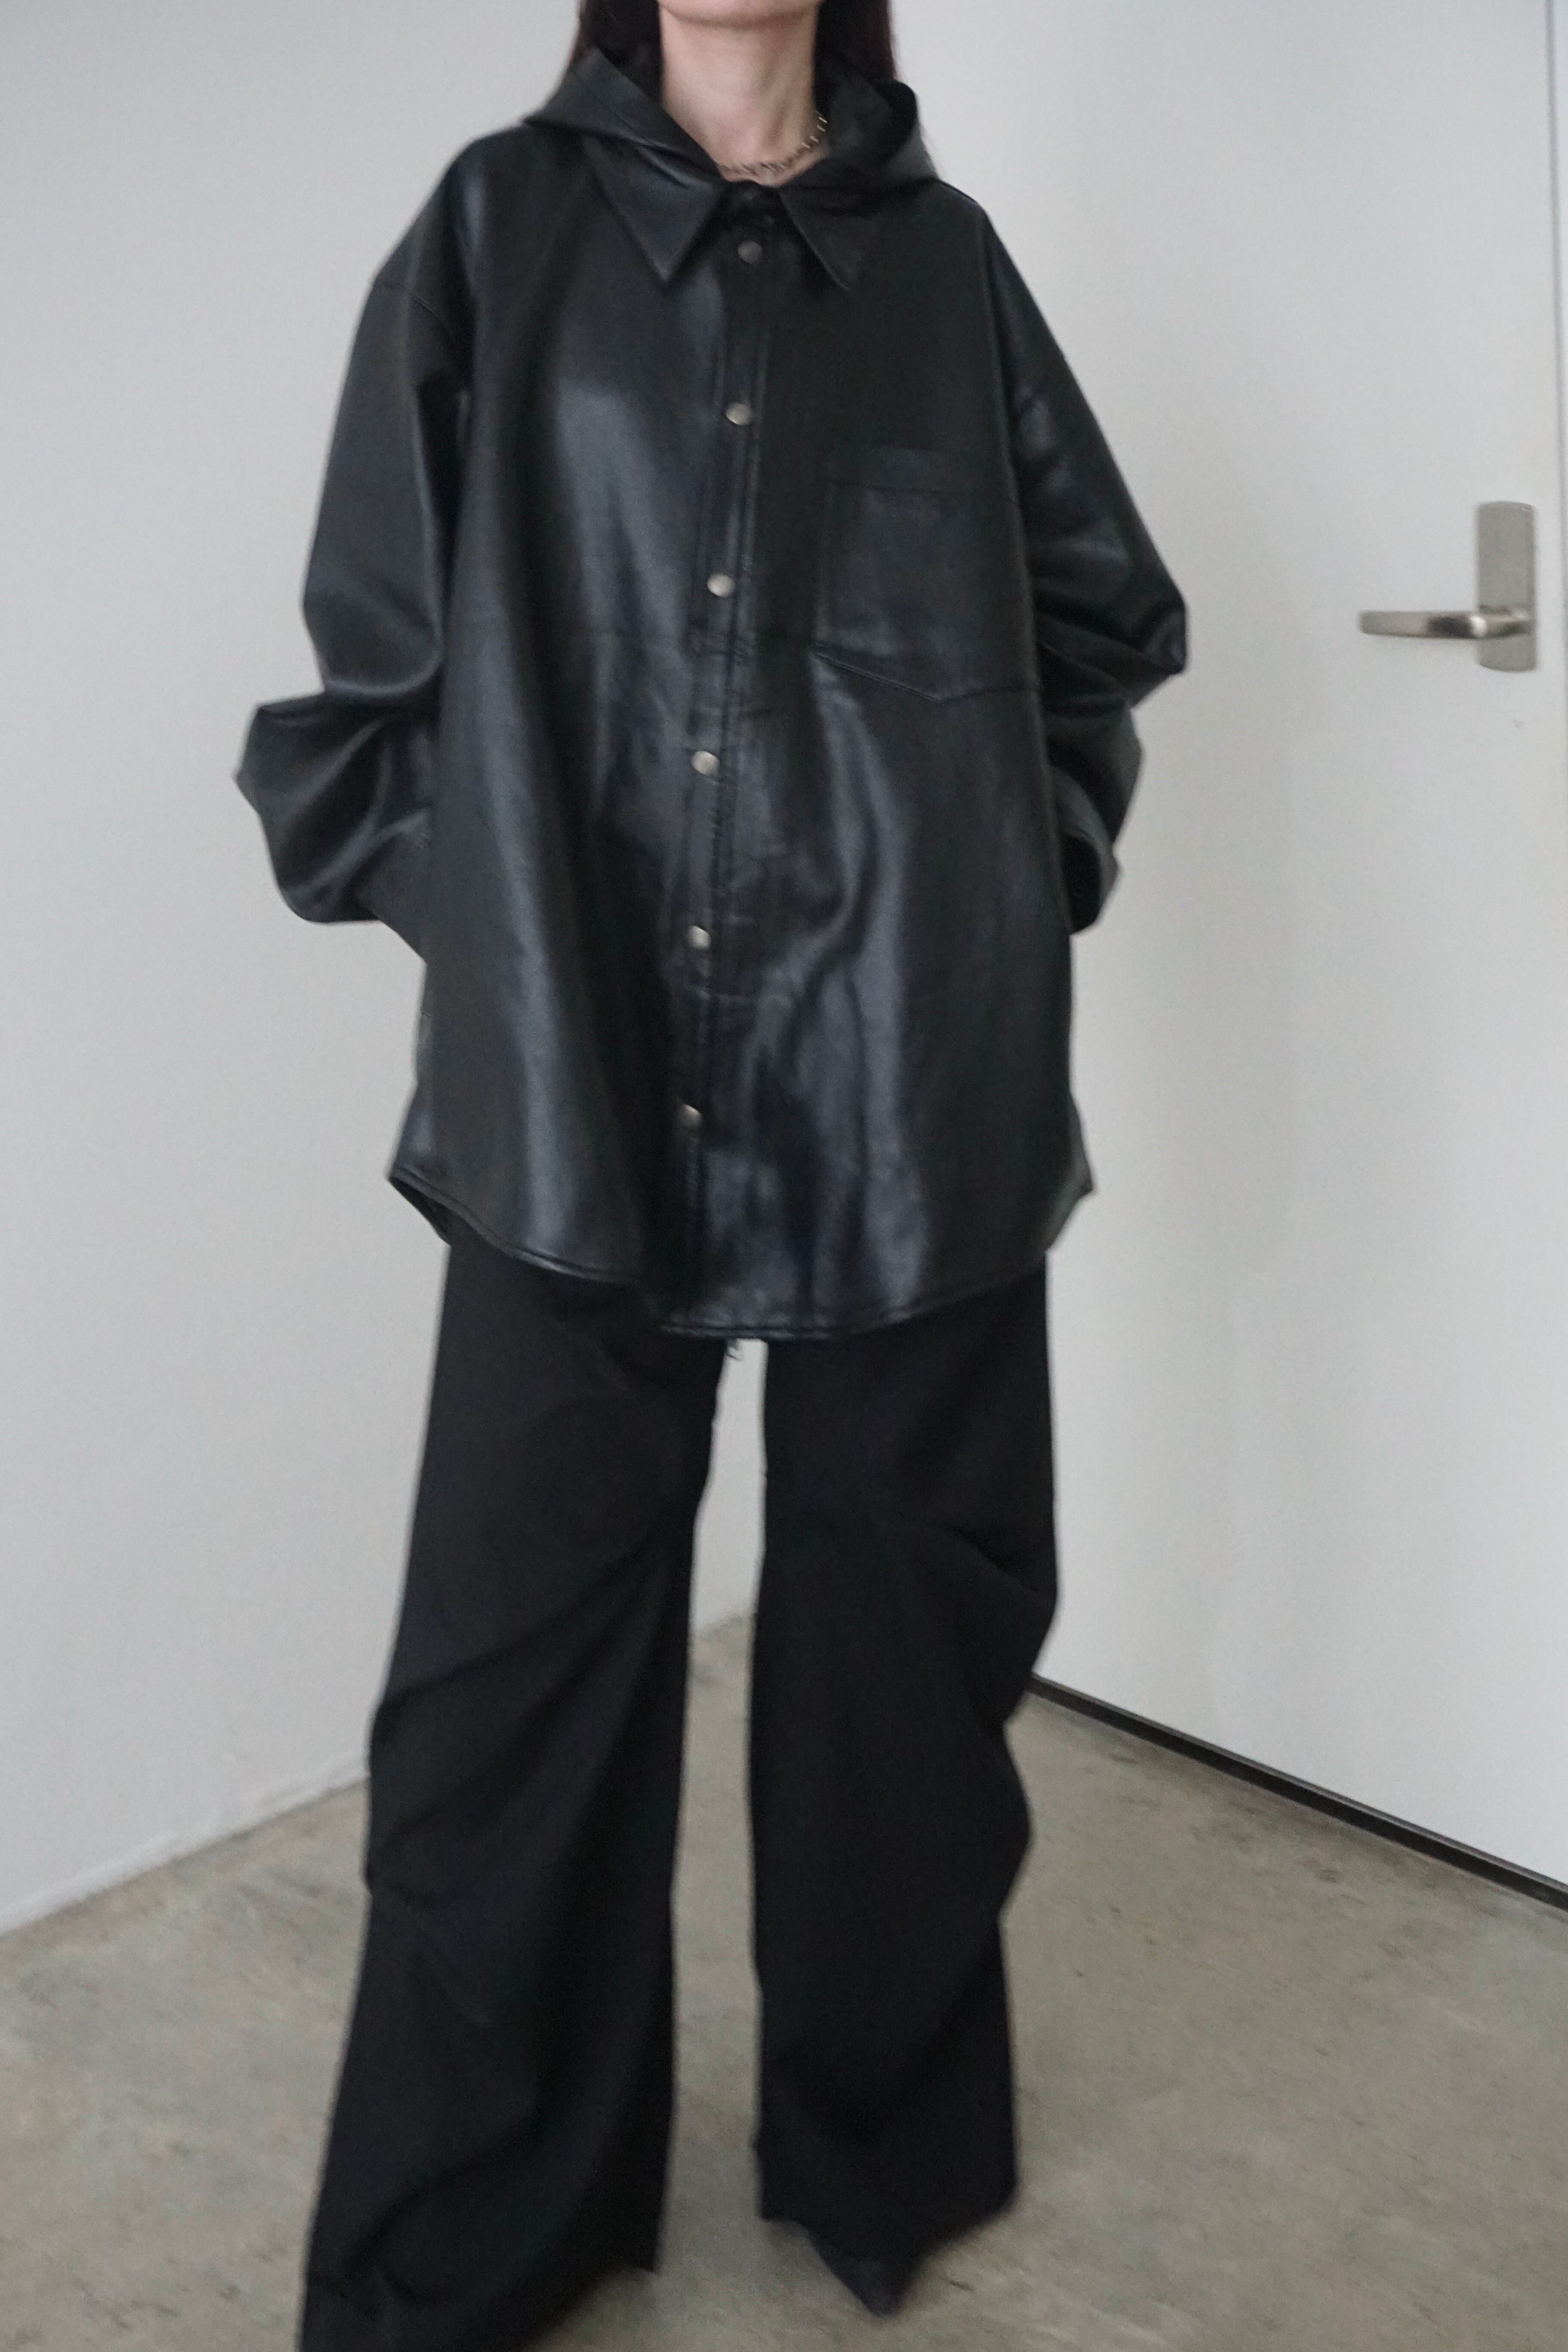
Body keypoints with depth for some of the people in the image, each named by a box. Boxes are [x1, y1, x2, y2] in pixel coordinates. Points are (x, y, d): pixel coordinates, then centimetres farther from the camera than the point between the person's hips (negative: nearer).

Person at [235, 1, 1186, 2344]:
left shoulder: (946, 258, 10)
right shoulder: (497, 232, 7)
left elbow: (1107, 618, 20)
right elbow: (372, 651, 7)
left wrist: (1022, 878, 11)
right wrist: (475, 919, 0)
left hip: (913, 1106, 2)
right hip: (574, 1103, -1)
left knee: (900, 1657, 11)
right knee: (513, 1692, 3)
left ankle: (885, 2157, 33)